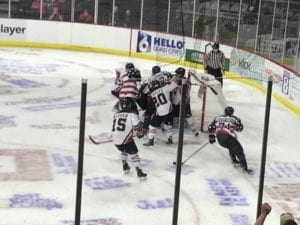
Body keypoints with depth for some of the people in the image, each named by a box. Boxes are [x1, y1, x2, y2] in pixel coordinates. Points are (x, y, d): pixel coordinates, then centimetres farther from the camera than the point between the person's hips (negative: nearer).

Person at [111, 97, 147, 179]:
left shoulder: (116, 115, 16)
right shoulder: (132, 114, -3)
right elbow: (137, 125, -11)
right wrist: (140, 133, 7)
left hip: (115, 140, 6)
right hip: (126, 139, -6)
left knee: (123, 151, 32)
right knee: (133, 153, 2)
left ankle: (125, 166, 35)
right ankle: (139, 171, -5)